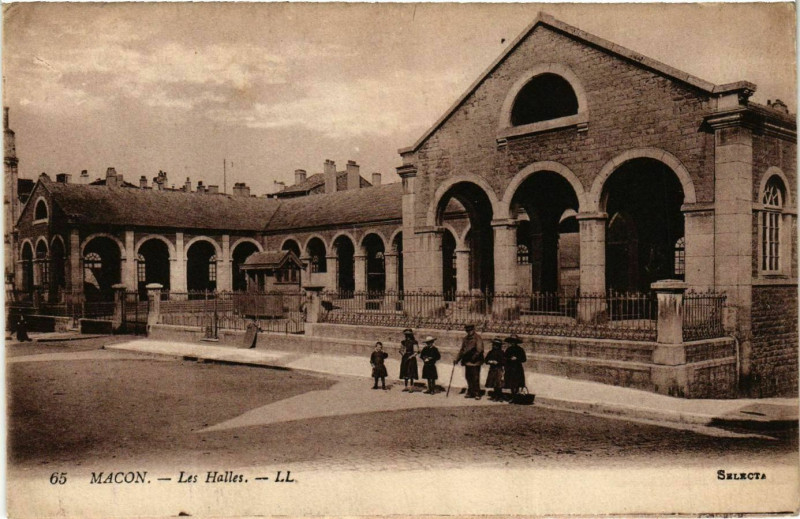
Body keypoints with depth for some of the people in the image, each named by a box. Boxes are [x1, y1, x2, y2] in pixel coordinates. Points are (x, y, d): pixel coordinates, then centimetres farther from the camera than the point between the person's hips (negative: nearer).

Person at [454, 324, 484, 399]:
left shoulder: (477, 338, -8)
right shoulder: (465, 339, 14)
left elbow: (479, 350, -16)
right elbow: (462, 350, 19)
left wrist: (474, 357, -20)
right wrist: (457, 359, 13)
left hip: (475, 362, -7)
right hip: (467, 362, 7)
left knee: (475, 378, -5)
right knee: (468, 378, 12)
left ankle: (477, 394, 3)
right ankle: (470, 393, 23)